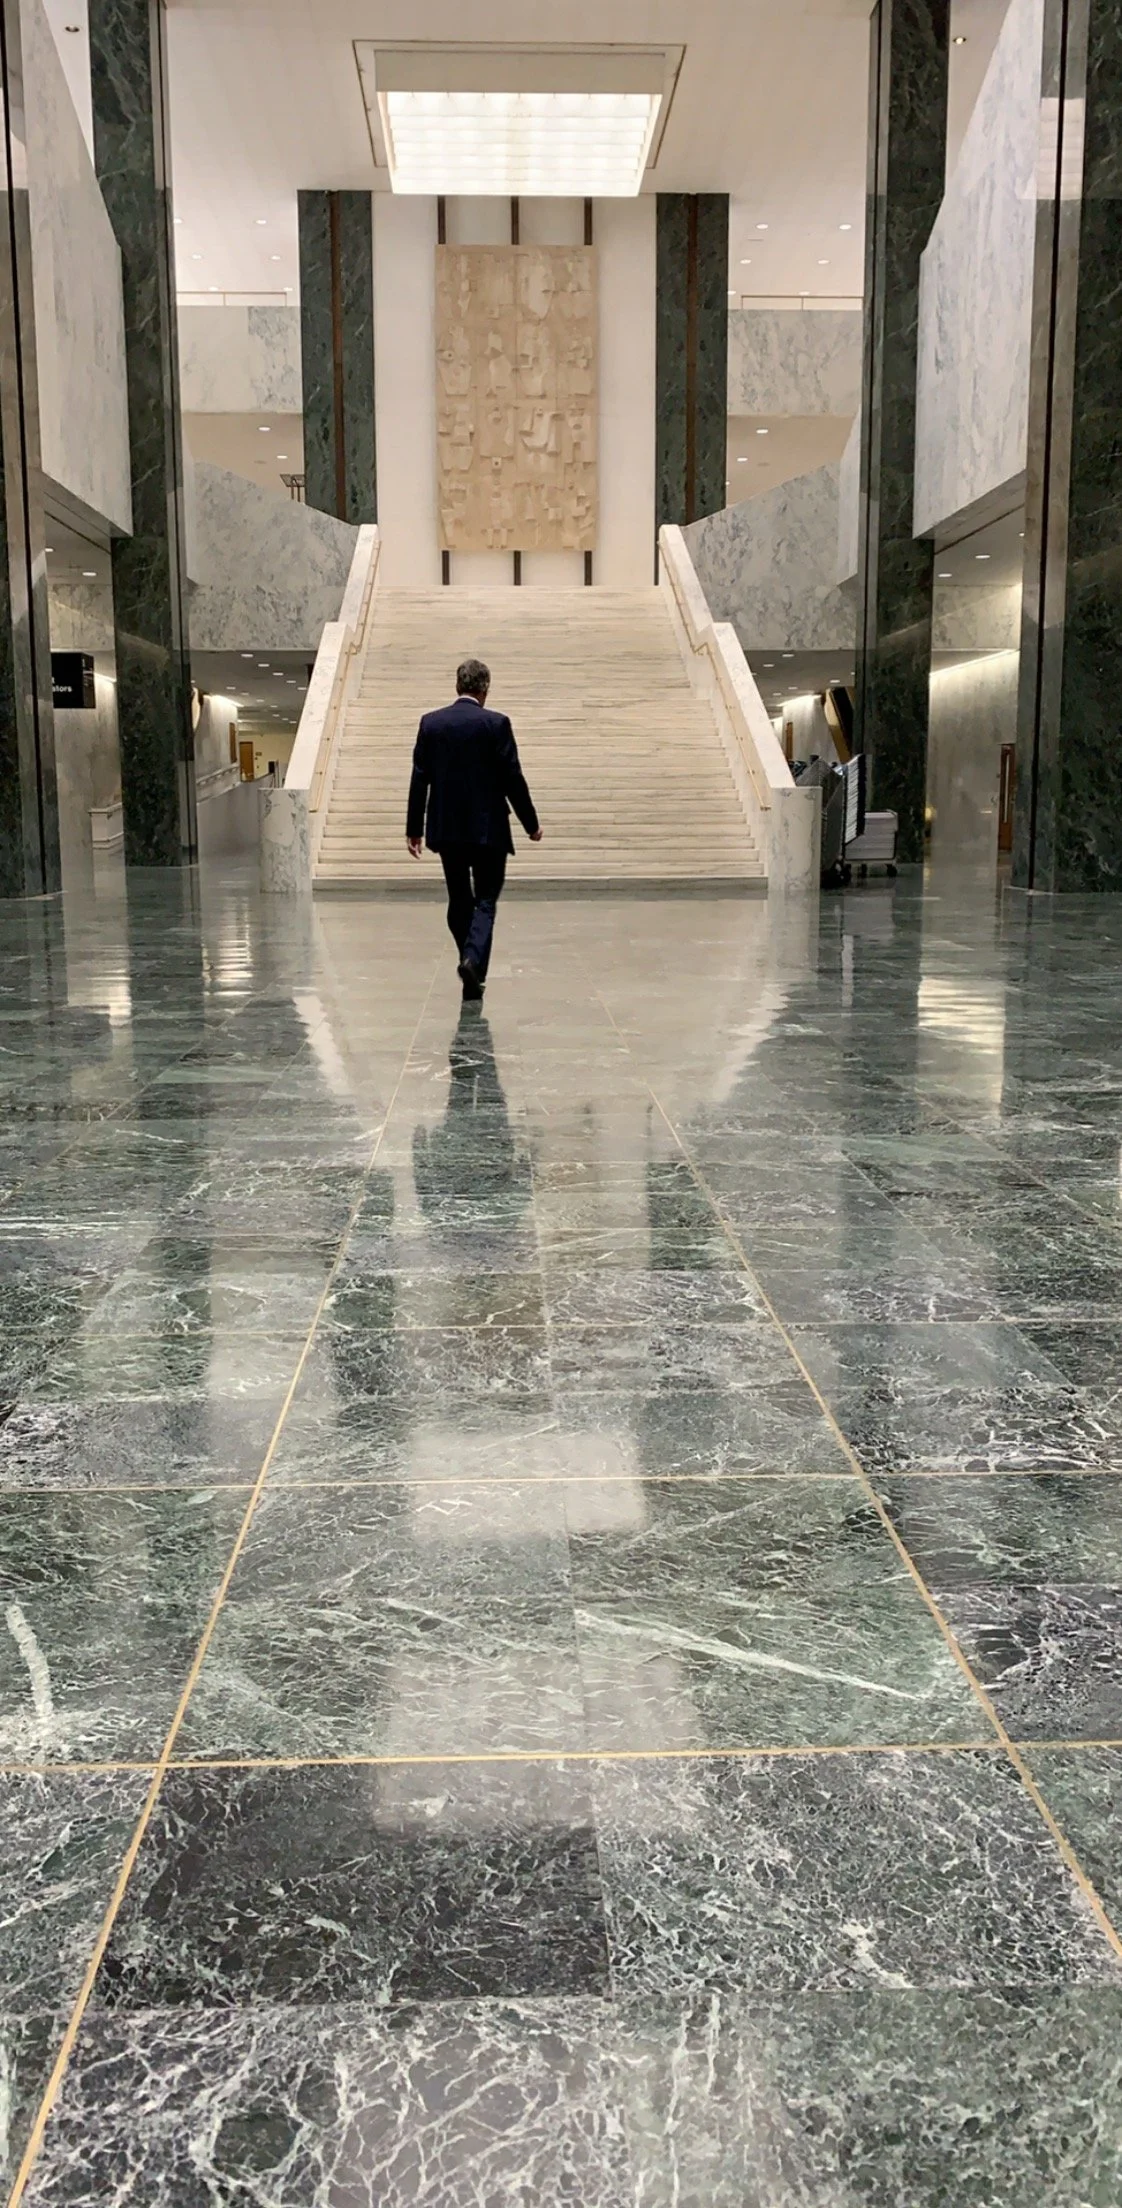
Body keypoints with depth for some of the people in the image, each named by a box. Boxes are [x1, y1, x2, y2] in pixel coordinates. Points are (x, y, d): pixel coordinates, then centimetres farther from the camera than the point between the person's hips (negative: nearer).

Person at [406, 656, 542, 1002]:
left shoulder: (431, 723, 2)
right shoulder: (495, 724, -8)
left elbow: (420, 778, 3)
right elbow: (512, 778, -7)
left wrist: (413, 828, 9)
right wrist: (531, 823, 3)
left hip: (445, 829, 3)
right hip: (487, 828, -3)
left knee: (459, 900, 13)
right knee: (486, 899, 3)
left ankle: (473, 975, 18)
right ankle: (474, 958, -19)